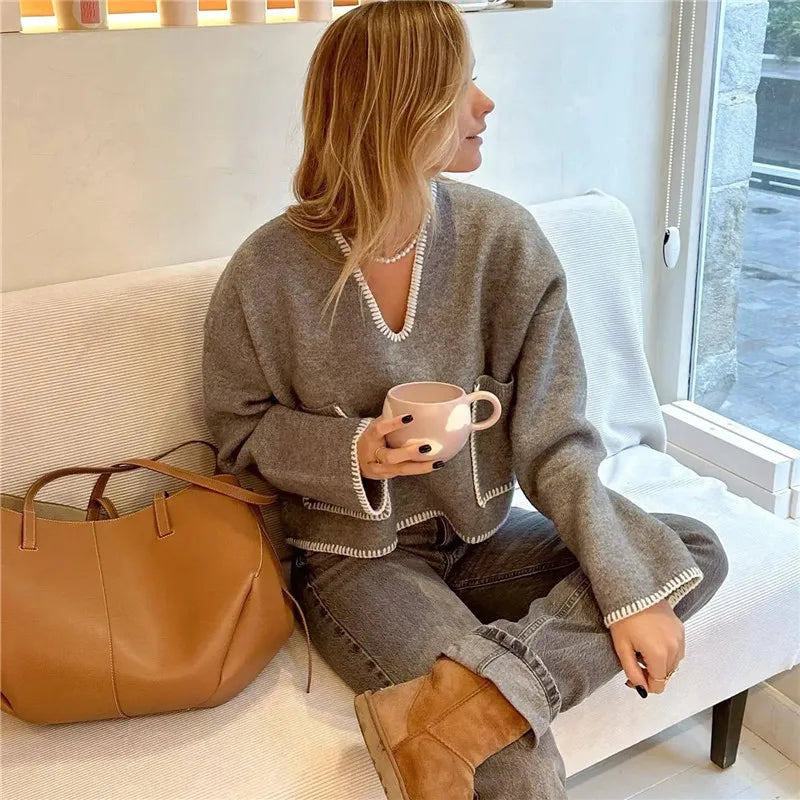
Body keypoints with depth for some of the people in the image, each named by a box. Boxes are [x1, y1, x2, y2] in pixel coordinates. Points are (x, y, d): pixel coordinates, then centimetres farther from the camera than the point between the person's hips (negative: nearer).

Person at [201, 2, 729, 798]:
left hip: (478, 536, 5)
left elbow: (553, 436, -10)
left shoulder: (505, 239, -10)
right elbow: (240, 428, 0)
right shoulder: (268, 272, -15)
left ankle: (463, 703, -24)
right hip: (354, 555, -5)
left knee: (693, 553, -14)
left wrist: (632, 592, -19)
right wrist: (352, 452, -21)